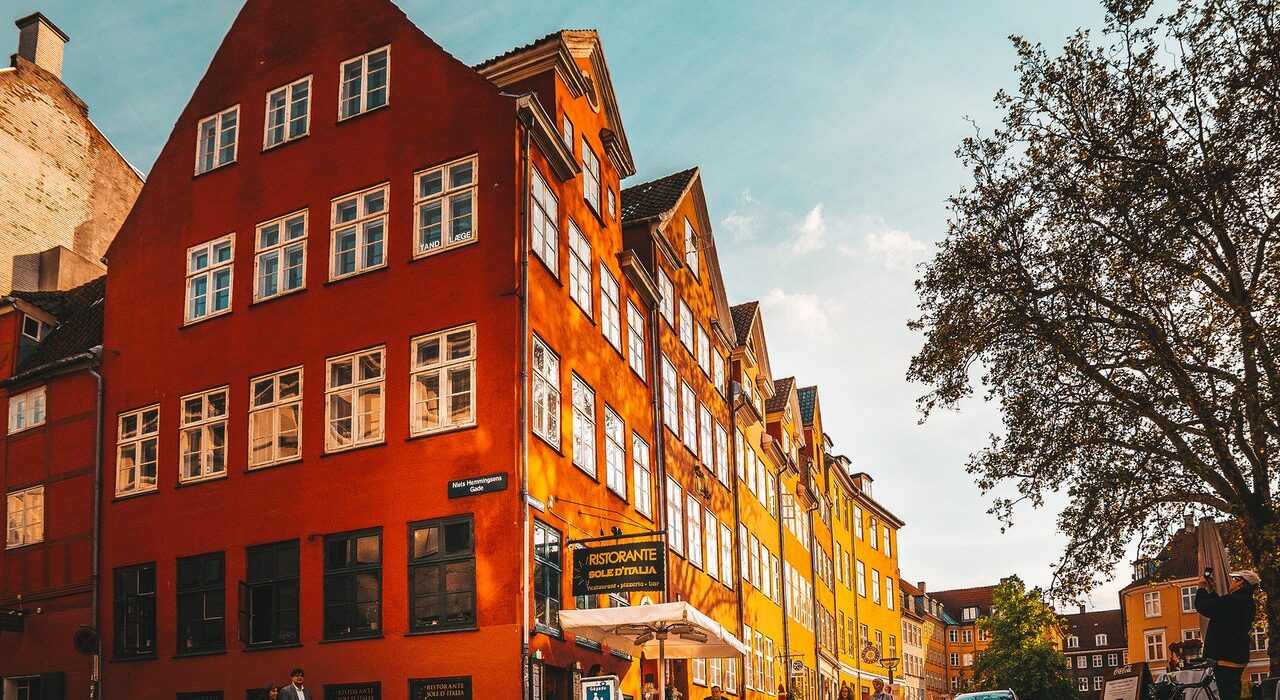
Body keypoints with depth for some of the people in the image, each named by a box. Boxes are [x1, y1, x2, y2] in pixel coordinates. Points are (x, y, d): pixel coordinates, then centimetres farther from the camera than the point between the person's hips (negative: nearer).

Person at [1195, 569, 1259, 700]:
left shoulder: (1232, 601, -21)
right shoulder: (1248, 603, 11)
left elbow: (1201, 606, -15)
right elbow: (1219, 607, 22)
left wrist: (1202, 589, 2)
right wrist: (1211, 591, 23)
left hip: (1226, 659, -10)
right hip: (1239, 658, 10)